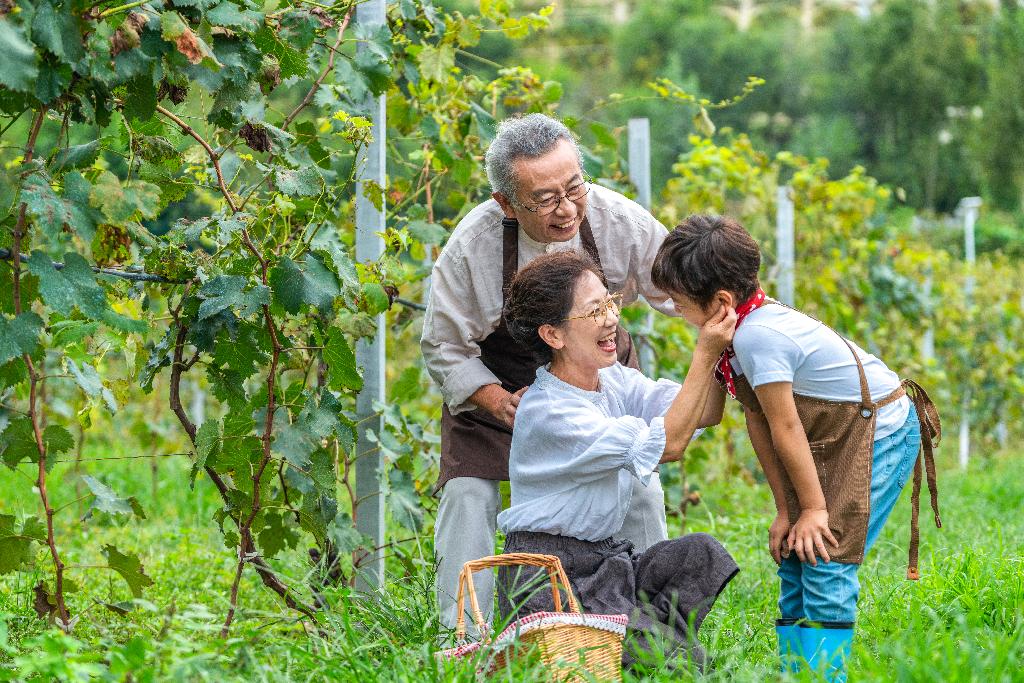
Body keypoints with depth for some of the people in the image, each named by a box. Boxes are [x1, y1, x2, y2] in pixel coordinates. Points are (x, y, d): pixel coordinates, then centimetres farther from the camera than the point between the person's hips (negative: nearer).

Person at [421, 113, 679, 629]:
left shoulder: (619, 221, -27)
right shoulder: (470, 247, -30)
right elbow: (444, 348, -16)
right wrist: (501, 405, -31)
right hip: (495, 383, -2)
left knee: (639, 494, -2)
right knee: (468, 496, -14)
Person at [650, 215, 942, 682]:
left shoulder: (758, 337, -28)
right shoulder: (746, 325, 1)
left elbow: (785, 428, -21)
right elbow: (759, 425, 4)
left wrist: (813, 507, -13)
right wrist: (785, 510, 5)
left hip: (881, 432, -10)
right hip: (835, 439, 10)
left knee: (825, 560, -15)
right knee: (794, 557, 7)